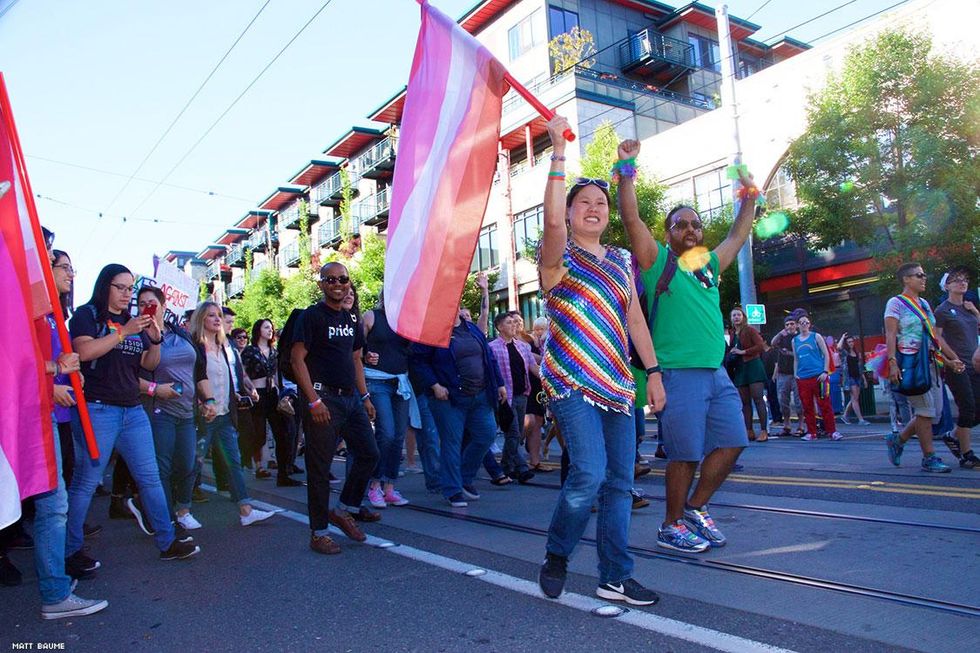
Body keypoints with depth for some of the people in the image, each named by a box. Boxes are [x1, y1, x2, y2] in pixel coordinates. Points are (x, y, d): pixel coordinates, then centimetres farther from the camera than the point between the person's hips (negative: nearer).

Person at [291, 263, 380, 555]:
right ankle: (318, 533, 9)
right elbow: (297, 359, -13)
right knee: (320, 467, -2)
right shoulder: (311, 316, -7)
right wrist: (313, 400, -19)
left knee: (370, 454, 11)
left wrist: (365, 396, 15)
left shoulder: (352, 319, 14)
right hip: (323, 397, -8)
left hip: (351, 398, 8)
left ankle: (344, 510, 26)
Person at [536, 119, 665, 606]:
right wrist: (559, 149, -19)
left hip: (617, 383, 6)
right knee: (589, 473, -17)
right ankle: (556, 555, 9)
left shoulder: (620, 261, 17)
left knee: (620, 482, 5)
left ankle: (616, 577, 17)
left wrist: (652, 371, 9)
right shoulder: (559, 256, 0)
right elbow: (552, 219, -22)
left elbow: (634, 317, 15)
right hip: (571, 382, -6)